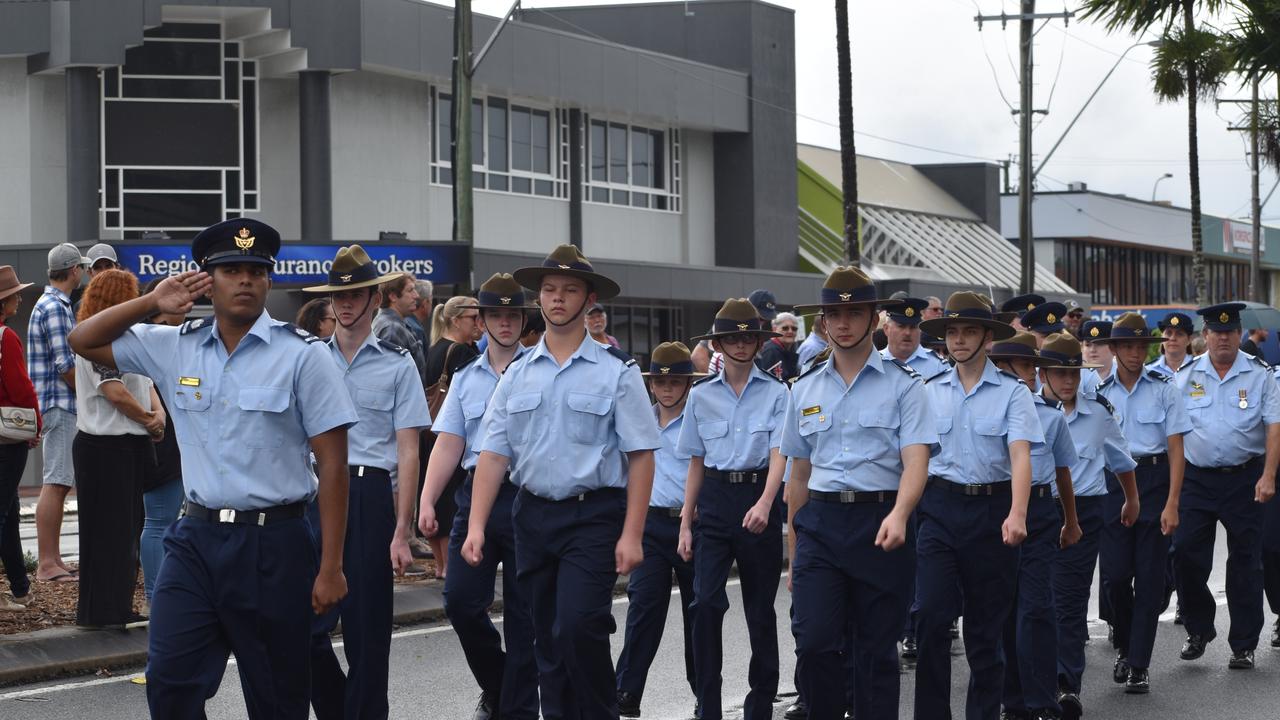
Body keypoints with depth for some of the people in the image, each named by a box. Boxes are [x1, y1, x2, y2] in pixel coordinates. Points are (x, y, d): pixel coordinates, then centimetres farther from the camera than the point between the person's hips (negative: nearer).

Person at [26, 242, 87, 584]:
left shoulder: (54, 305, 18)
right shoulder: (55, 308, -14)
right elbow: (65, 366, -19)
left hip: (62, 406, 10)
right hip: (59, 405, -10)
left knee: (59, 484, 12)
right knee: (55, 484, -10)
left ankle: (53, 560, 15)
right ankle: (46, 564, -9)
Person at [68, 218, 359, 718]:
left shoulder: (302, 355, -5)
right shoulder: (175, 347, 7)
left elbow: (332, 465, -7)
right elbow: (84, 341, 18)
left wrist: (330, 568, -10)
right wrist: (152, 302, 4)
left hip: (273, 544, -3)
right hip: (196, 539, 3)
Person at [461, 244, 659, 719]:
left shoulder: (616, 371, -3)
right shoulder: (518, 374, 9)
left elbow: (641, 457, -6)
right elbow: (493, 454, 7)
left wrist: (631, 535, -12)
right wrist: (476, 526, -2)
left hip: (594, 515, -4)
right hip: (533, 514, 5)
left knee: (578, 625, -16)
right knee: (547, 638, 9)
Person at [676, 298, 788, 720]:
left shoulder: (775, 392, 0)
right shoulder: (701, 395, 8)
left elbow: (778, 453, -10)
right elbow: (696, 462, 12)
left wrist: (765, 504, -26)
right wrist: (686, 523, 10)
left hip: (759, 497, -1)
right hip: (715, 499, 1)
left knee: (760, 606, 7)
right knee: (706, 601, -13)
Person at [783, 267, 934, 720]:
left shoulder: (903, 385, 1)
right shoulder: (805, 389, 13)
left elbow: (916, 460, -11)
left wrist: (898, 516, -30)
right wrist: (795, 553, 17)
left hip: (881, 524, -2)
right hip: (820, 524, 2)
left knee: (877, 650, 5)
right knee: (813, 640, -10)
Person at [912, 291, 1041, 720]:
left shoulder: (1012, 392, -2)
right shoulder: (931, 392, 9)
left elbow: (1020, 455, -13)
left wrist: (1017, 515, -26)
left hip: (992, 508, -2)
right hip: (941, 507, 2)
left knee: (986, 621, 7)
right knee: (932, 616, -9)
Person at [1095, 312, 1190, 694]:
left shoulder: (1163, 390, 0)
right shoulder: (1100, 393, 5)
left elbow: (1176, 450, -2)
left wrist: (1172, 504, -10)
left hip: (1154, 481, -1)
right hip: (1113, 484, 1)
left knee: (1149, 576, -1)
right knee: (1116, 573, -2)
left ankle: (1139, 664, 6)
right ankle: (1124, 648, 22)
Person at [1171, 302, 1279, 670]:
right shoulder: (1186, 376, 5)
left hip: (1244, 478, -2)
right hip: (1196, 478, 2)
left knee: (1245, 563, 2)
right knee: (1187, 555, -2)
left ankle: (1243, 645, 10)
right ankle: (1198, 630, 19)